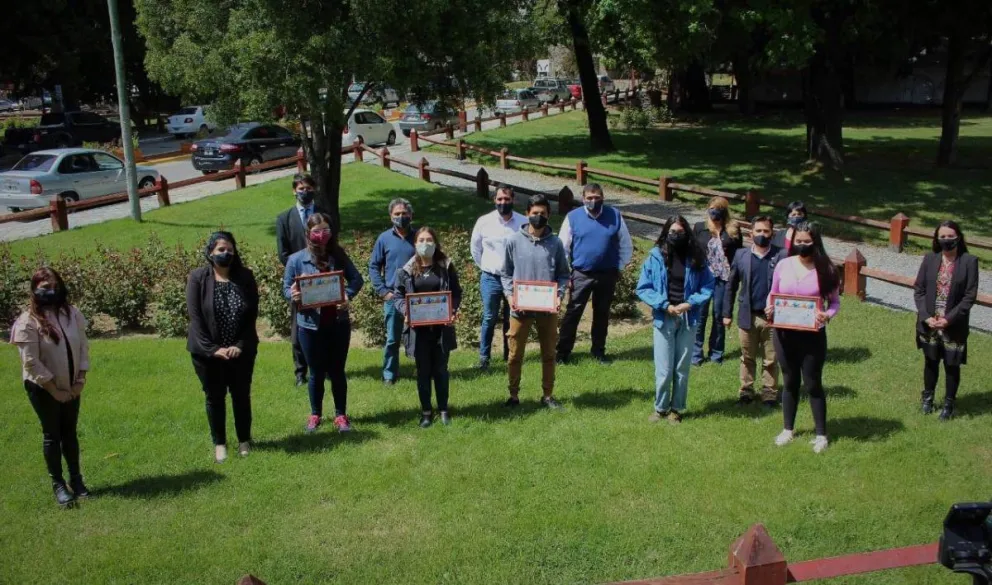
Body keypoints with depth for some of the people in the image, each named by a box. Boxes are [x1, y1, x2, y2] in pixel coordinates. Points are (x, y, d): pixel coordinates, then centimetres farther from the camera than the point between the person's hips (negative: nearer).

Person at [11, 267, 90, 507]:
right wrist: (54, 389, -16)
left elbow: (83, 347, 2)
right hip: (44, 389, -4)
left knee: (70, 433, 15)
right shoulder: (28, 322, -17)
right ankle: (58, 484, 19)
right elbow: (31, 362, -17)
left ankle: (76, 479, 27)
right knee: (52, 435, 8)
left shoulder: (72, 314, -3)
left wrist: (80, 380, -6)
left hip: (72, 387, 4)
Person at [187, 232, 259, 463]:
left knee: (241, 395, 13)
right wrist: (212, 348, -17)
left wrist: (240, 345, -13)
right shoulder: (197, 278, -9)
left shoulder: (245, 277, -4)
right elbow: (195, 317, -11)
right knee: (214, 397, 11)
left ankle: (244, 440, 30)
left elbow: (252, 314, -3)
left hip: (241, 350, 1)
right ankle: (219, 443, 26)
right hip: (208, 352, -1)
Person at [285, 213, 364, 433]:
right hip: (310, 325, -1)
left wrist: (348, 295, -17)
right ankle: (315, 414, 28)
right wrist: (293, 295, -24)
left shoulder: (338, 255, -3)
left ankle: (341, 414, 24)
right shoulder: (296, 259, -8)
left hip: (338, 323, 1)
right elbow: (287, 288, -1)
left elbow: (356, 279, 2)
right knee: (316, 373, 11)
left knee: (337, 371, 11)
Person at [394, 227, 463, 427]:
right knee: (423, 370, 8)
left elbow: (456, 292, 5)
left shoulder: (446, 267, 1)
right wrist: (405, 312, -14)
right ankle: (426, 411, 18)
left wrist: (453, 309, -13)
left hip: (441, 326, 0)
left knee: (441, 369, 9)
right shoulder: (407, 270, 0)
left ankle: (443, 409, 22)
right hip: (418, 327, 0)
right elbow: (398, 295, 4)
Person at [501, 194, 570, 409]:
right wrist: (509, 295, -11)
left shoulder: (555, 243, 0)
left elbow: (563, 274, 6)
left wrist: (559, 295, -10)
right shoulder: (514, 241, -2)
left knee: (548, 353, 12)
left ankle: (548, 395, 25)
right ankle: (514, 395, 21)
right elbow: (506, 273, 4)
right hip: (520, 308, -1)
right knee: (515, 354, 7)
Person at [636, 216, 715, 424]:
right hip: (664, 318, -1)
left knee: (682, 369, 9)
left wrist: (690, 304, -11)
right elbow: (643, 289, -3)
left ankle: (677, 409, 22)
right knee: (663, 369, 1)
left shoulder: (696, 258, 0)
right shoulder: (656, 257, -4)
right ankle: (660, 408, 19)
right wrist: (664, 305, -13)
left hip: (688, 319, 1)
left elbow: (708, 287, 3)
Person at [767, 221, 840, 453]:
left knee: (813, 384, 6)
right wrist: (769, 309, -12)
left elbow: (835, 301, -3)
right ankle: (788, 429, 31)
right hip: (784, 334, 3)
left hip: (812, 335, -3)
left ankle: (821, 434, 20)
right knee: (790, 382, 16)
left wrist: (827, 316, -23)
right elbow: (773, 294, 8)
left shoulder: (825, 269, -8)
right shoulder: (783, 265, -1)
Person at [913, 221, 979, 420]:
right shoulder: (929, 259, -2)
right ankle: (928, 398, 37)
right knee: (930, 361, 18)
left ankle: (949, 404, 25)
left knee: (951, 365, 9)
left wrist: (949, 319, -17)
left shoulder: (969, 261, -9)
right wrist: (926, 316, -11)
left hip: (954, 326, -2)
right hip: (929, 323, 2)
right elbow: (919, 290, 0)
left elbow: (970, 296, -10)